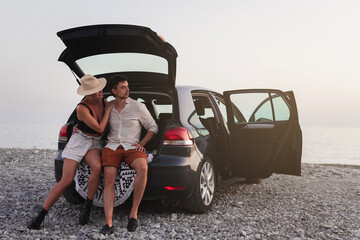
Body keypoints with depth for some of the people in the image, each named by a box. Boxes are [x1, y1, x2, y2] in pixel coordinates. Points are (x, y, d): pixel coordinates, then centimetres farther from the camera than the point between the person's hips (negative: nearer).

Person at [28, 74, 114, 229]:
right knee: (66, 181, -14)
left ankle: (87, 207, -13)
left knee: (97, 167, -30)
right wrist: (108, 109, -13)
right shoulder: (82, 108, -19)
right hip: (79, 141, -4)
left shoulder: (103, 101, -2)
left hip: (95, 143, 4)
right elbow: (100, 129, -19)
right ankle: (40, 216, 0)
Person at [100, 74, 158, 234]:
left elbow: (153, 128, 12)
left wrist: (141, 144, -1)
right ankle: (108, 223, -23)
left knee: (143, 167, -35)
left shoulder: (138, 107, 5)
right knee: (108, 180, -22)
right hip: (112, 147, 2)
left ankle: (133, 212, -25)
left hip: (131, 147, -2)